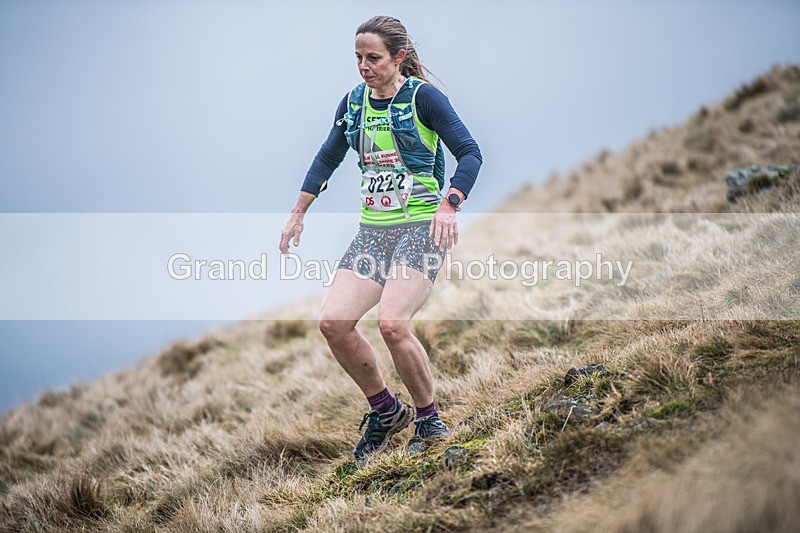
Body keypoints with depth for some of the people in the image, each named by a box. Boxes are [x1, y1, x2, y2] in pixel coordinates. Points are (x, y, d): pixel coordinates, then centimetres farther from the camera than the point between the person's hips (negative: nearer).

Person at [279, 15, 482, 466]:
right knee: (333, 322, -8)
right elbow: (327, 159, 23)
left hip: (422, 227, -6)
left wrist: (448, 206, -25)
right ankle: (385, 411, 11)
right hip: (373, 229, 6)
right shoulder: (354, 102, 11)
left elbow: (470, 153, -11)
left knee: (392, 323, -24)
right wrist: (298, 215, 20)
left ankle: (430, 421, -4)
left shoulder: (423, 97, -7)